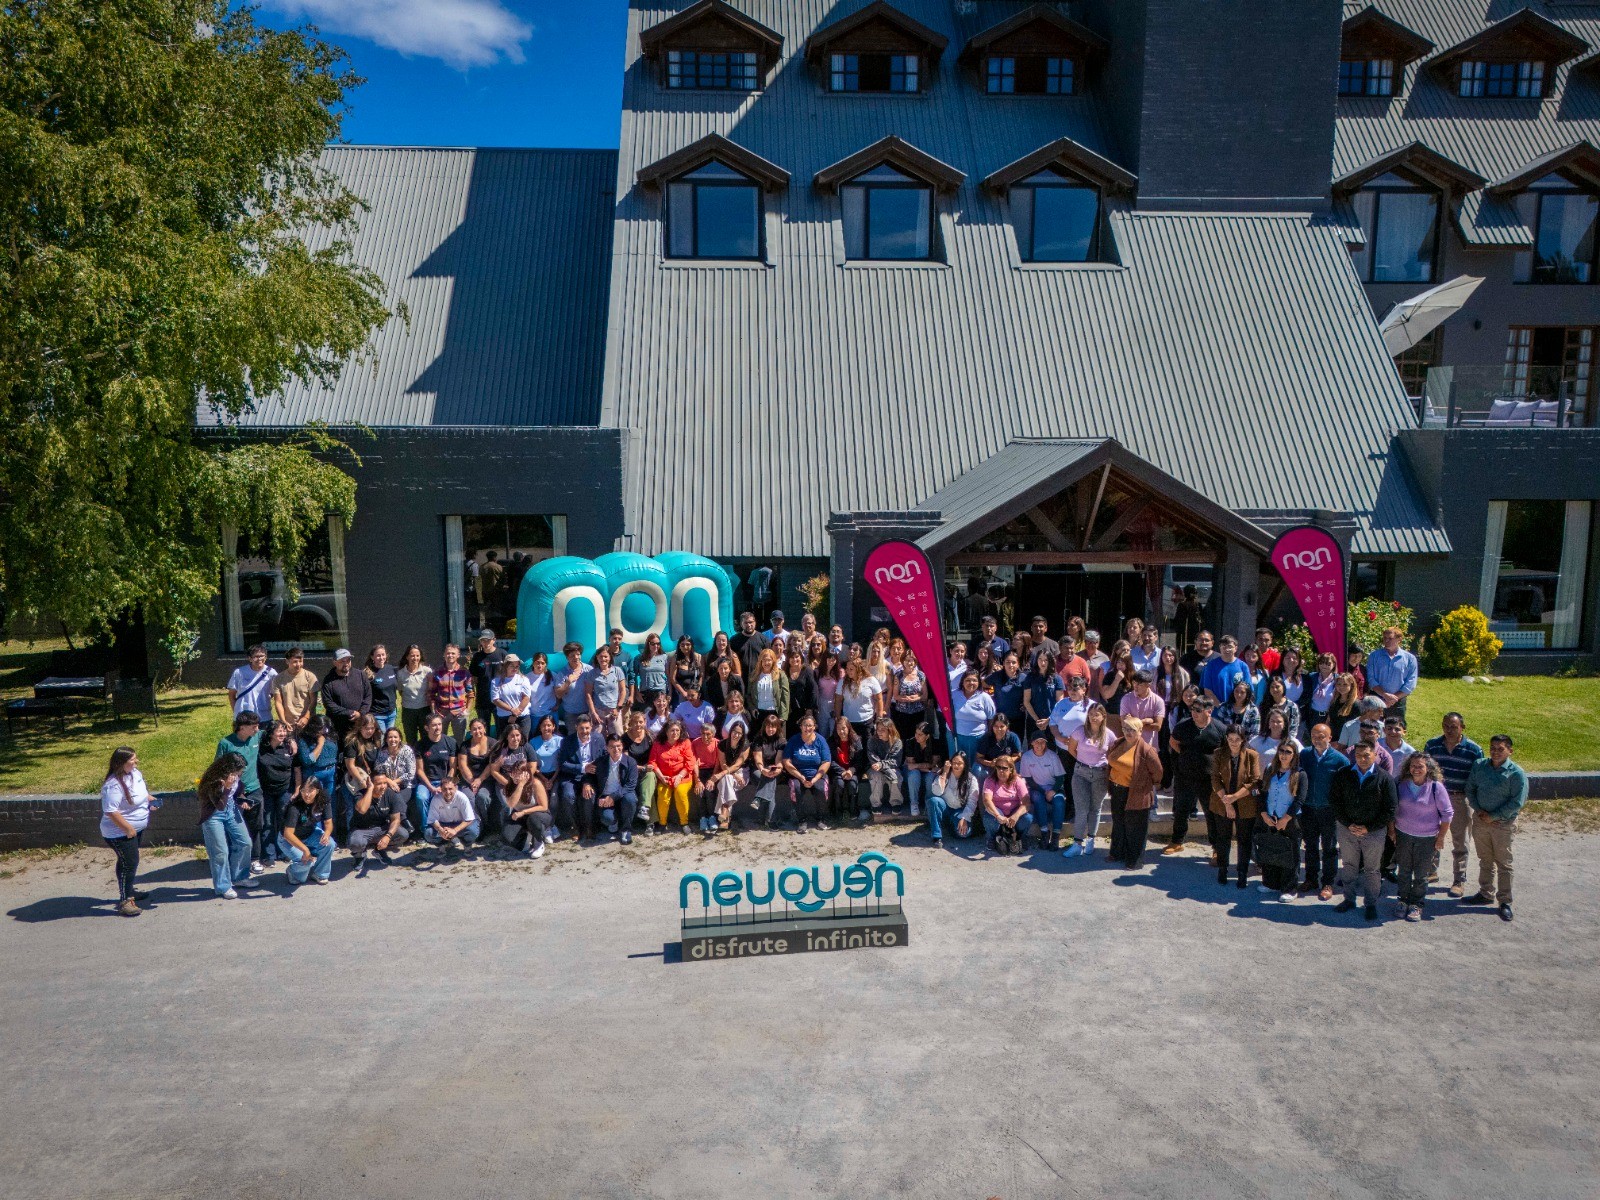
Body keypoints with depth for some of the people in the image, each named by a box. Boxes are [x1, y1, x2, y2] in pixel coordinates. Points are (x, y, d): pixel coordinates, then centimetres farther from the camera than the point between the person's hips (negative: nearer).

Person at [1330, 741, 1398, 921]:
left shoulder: (1385, 778, -8)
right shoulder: (1344, 775, -2)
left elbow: (1390, 809, -7)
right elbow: (1334, 800, 2)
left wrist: (1369, 828, -11)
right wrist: (1348, 824, -7)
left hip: (1374, 832, -2)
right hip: (1347, 830, 2)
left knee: (1372, 869, 7)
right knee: (1348, 866, 13)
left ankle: (1371, 904, 20)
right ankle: (1349, 899, 27)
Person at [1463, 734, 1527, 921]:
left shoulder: (1516, 774, -13)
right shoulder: (1479, 766, 0)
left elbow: (1517, 802, -15)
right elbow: (1470, 789, 6)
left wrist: (1493, 816, -15)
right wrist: (1479, 810, -7)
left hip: (1504, 824, -4)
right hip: (1480, 820, 4)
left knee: (1503, 864, 5)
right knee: (1485, 861, 17)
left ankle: (1504, 902, 15)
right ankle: (1486, 894, 31)